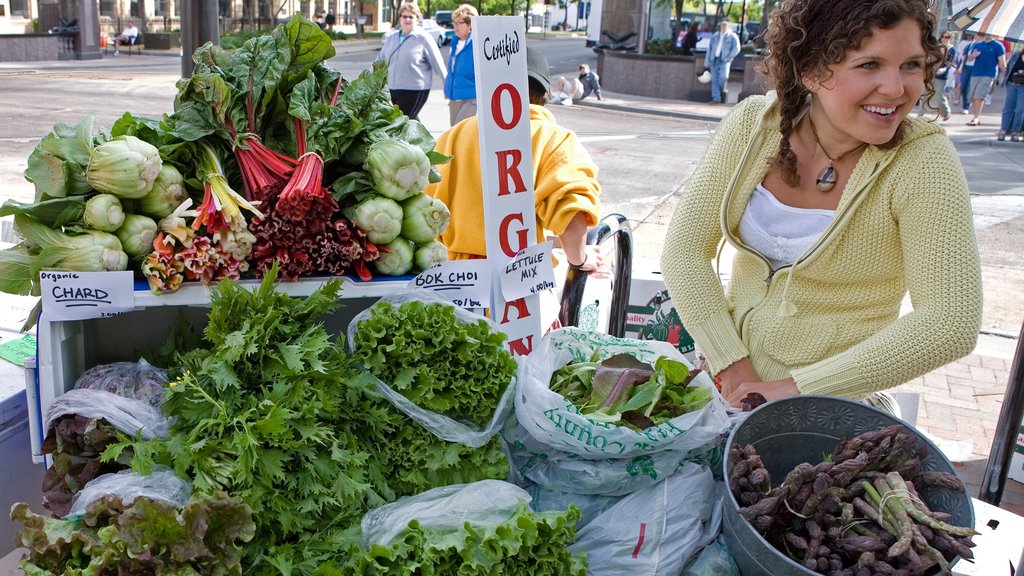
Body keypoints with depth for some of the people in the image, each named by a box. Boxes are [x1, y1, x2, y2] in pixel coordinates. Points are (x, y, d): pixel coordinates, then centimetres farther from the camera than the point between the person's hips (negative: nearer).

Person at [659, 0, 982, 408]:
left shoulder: (923, 161, -15)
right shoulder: (754, 123, -7)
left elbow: (952, 325, -19)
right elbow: (685, 249, -6)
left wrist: (800, 387, -17)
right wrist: (732, 367, -14)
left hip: (830, 411, -3)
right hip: (724, 384, 3)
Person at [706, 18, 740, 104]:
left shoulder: (732, 36, 4)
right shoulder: (715, 36, 18)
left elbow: (736, 49, -3)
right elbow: (710, 48, 17)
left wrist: (728, 58, -12)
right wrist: (707, 61, 11)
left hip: (724, 60, -4)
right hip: (714, 60, 4)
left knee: (723, 76, -24)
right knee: (714, 79, -1)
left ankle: (723, 90, 5)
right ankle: (716, 98, 1)